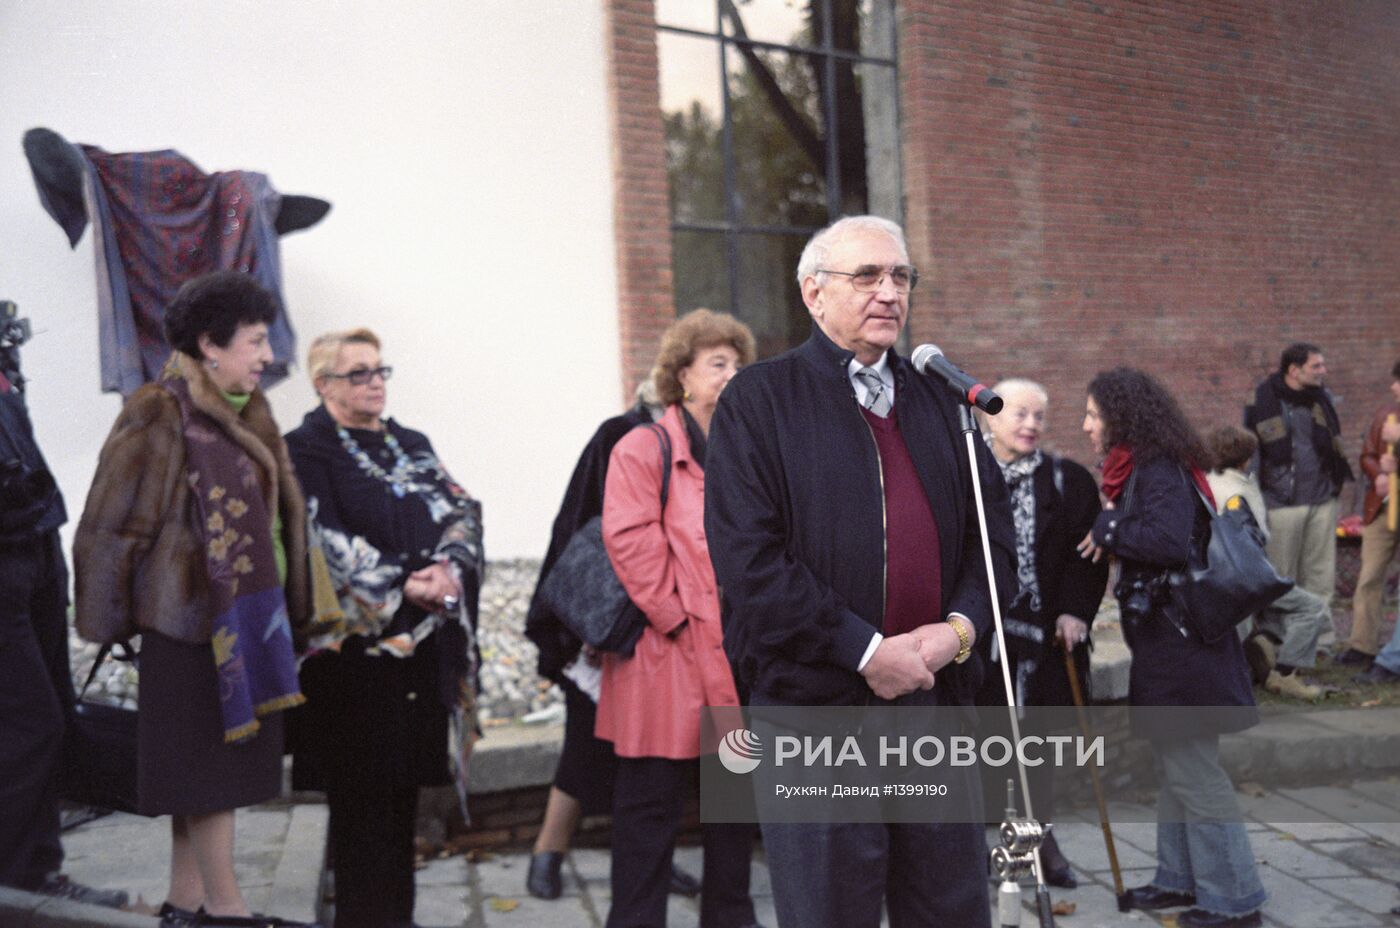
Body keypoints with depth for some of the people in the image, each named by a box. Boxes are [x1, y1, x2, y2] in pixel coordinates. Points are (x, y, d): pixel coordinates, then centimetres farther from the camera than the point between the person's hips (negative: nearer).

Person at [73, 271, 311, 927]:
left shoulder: (241, 413, 12)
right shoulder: (160, 417, -14)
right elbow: (114, 522, -12)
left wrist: (287, 605, 16)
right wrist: (112, 621, -8)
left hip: (246, 615, 9)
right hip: (196, 615, -8)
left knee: (215, 760, 13)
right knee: (210, 757, -1)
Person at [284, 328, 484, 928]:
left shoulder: (411, 446, 18)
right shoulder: (306, 450, -2)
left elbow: (461, 512, 9)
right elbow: (324, 546, -12)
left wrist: (450, 569, -10)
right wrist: (400, 588, -17)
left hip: (426, 643, 6)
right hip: (358, 645, -6)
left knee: (405, 784, 10)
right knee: (363, 791, -3)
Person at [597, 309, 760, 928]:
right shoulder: (643, 449, -3)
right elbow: (630, 541, -13)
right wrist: (676, 615, -15)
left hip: (739, 653, 6)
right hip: (669, 656, -6)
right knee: (651, 798, 2)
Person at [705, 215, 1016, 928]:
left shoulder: (938, 400, 15)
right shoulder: (759, 400, -2)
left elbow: (995, 533, 15)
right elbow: (748, 557, -12)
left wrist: (961, 625, -4)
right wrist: (868, 651, -15)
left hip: (937, 696, 5)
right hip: (813, 705, -5)